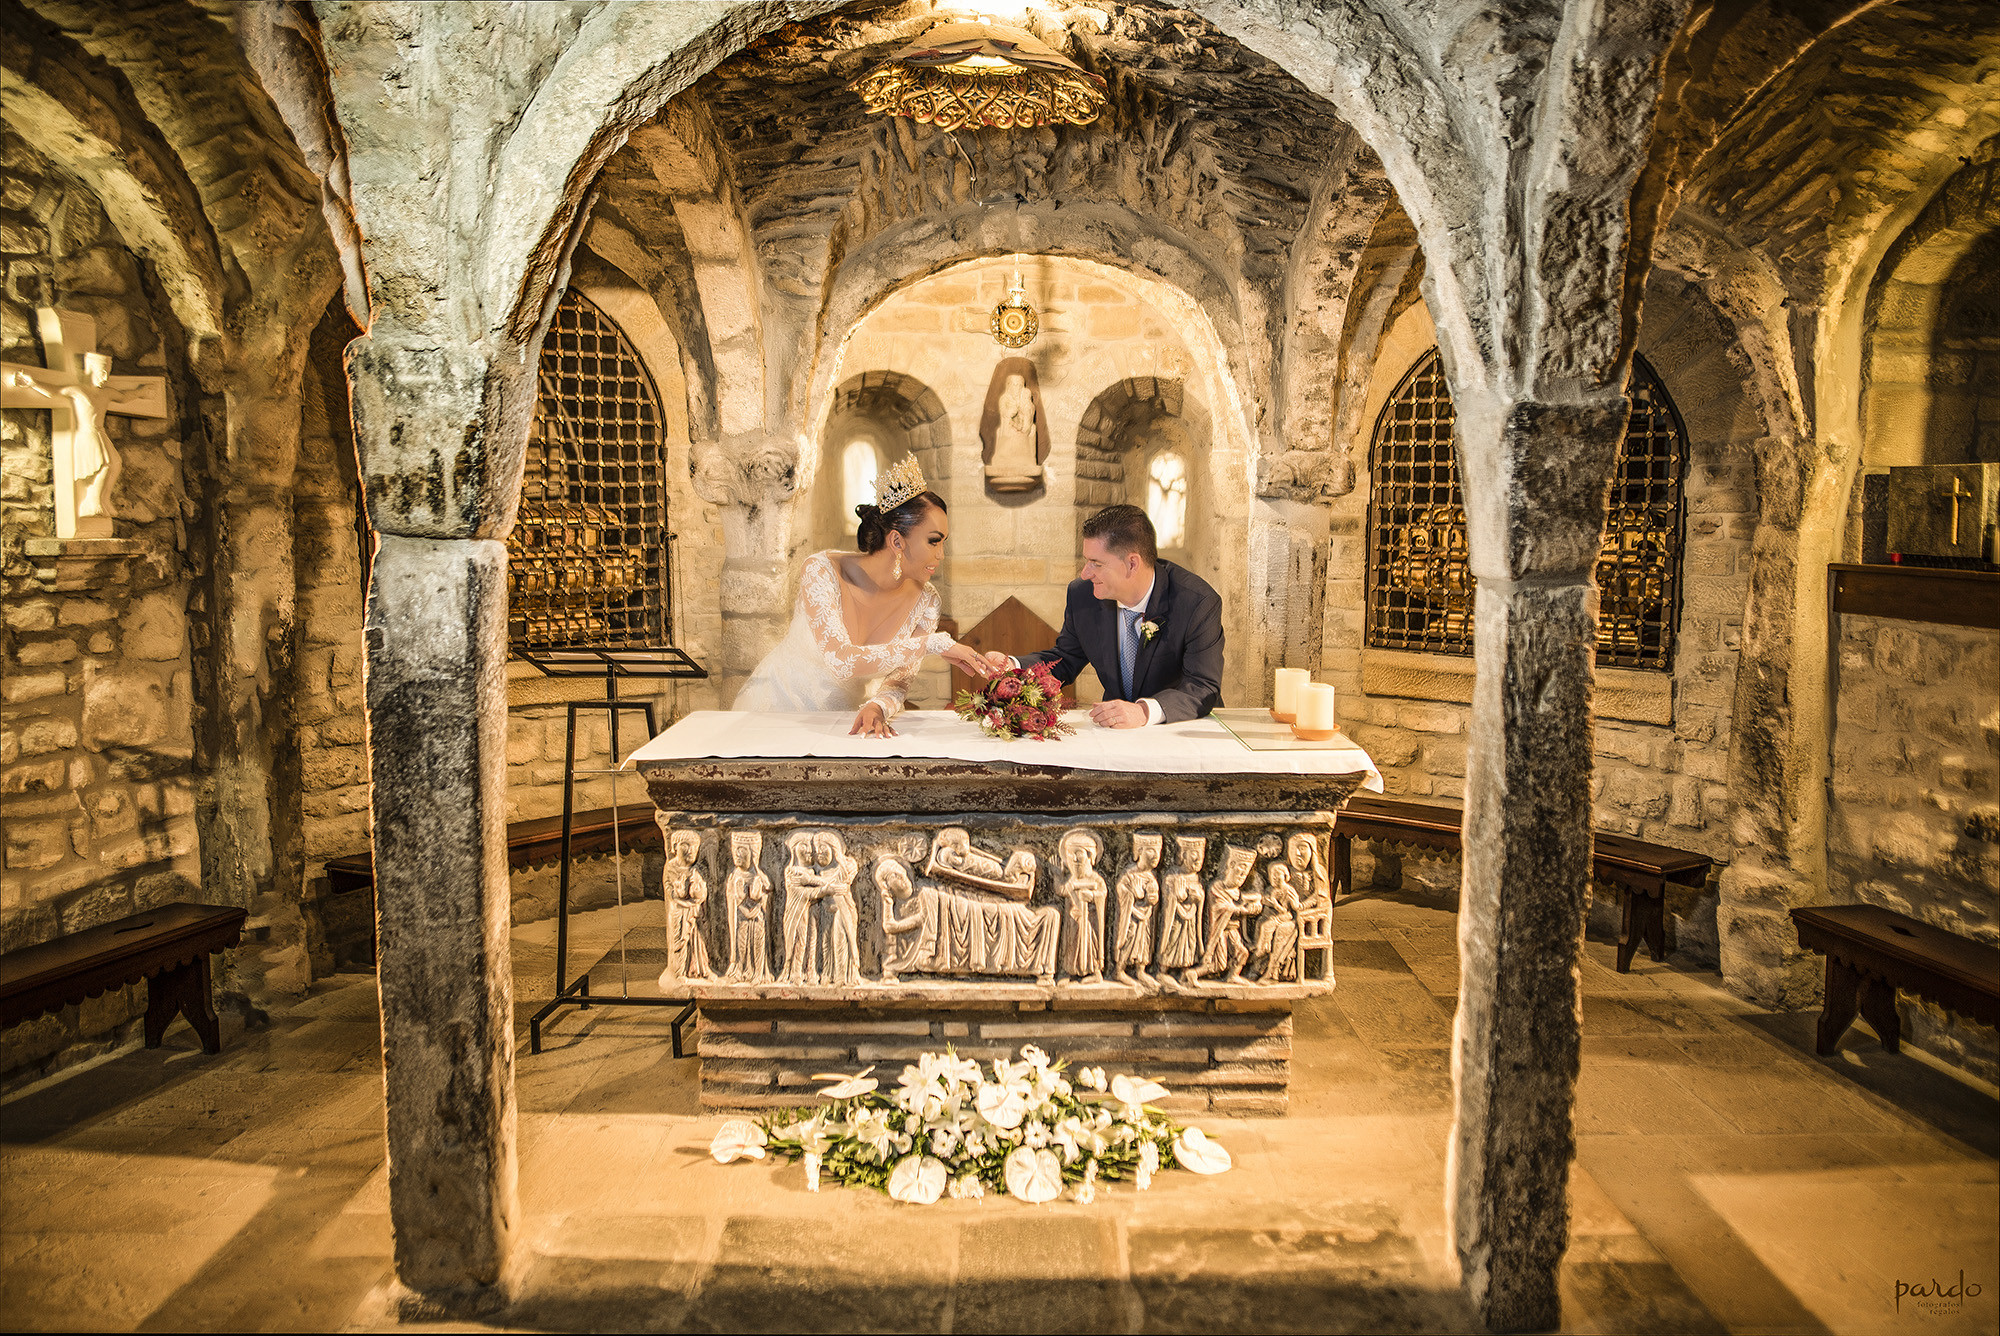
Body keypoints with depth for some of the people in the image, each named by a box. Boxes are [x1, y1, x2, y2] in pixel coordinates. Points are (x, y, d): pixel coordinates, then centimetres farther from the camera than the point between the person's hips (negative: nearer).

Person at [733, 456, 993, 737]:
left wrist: (877, 707, -28)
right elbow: (842, 661, -32)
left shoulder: (923, 602, -8)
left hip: (842, 721, 3)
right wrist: (934, 643, -33)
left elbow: (900, 679, -5)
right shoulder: (822, 571, -21)